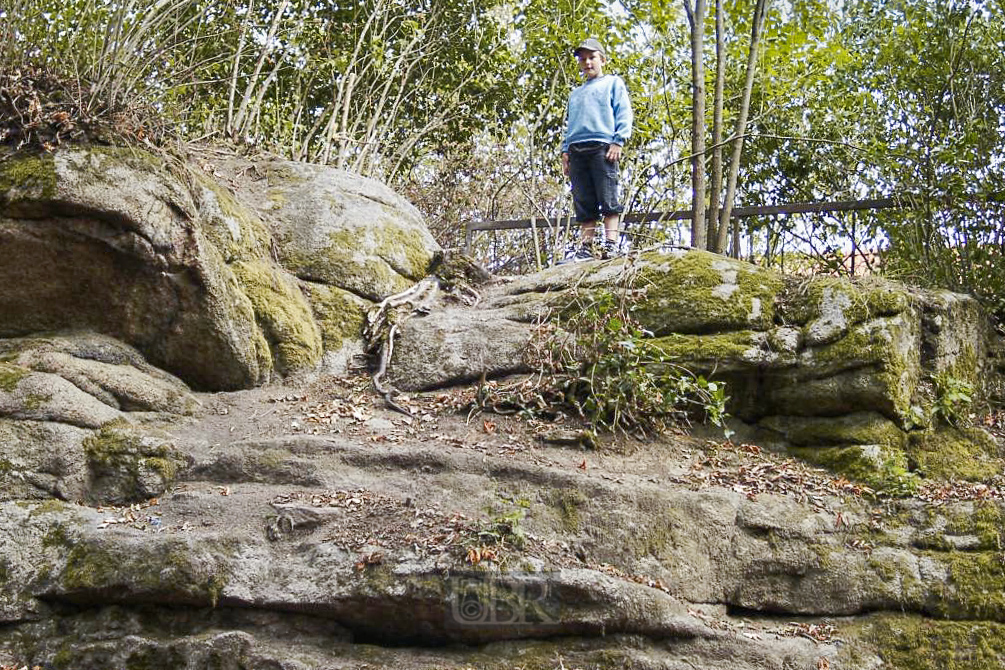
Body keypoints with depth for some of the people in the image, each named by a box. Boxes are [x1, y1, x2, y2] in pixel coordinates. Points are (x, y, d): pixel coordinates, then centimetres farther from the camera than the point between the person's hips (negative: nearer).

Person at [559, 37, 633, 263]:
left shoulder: (613, 83, 16)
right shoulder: (575, 94, 33)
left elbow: (623, 114, 4)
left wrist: (618, 141, -9)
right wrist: (565, 151, 14)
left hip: (602, 147, -5)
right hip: (577, 149, 5)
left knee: (608, 198, -13)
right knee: (584, 203, 0)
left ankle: (611, 243, -17)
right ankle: (585, 247, -3)